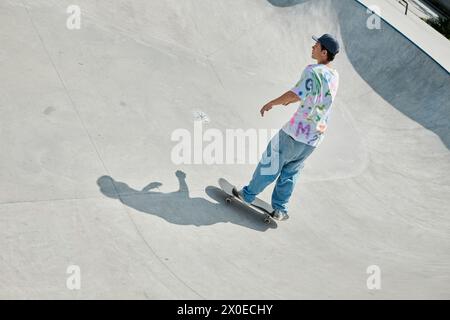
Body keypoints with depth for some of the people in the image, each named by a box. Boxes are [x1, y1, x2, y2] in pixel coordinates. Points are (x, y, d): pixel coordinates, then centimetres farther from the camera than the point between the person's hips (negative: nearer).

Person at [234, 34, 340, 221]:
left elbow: (297, 93, -30)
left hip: (295, 133, -6)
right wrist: (291, 100, 39)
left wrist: (272, 103, -18)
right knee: (290, 172, 17)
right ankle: (280, 209, 20)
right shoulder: (335, 77, 9)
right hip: (314, 139, 6)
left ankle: (248, 195, 24)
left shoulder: (313, 71, -16)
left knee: (270, 163, 10)